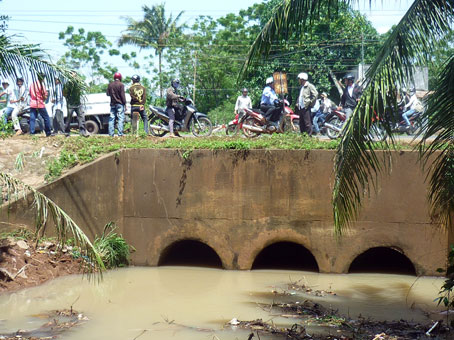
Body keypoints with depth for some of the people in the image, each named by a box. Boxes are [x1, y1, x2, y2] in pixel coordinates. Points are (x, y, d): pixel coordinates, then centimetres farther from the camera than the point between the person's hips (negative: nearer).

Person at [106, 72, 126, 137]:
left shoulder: (110, 85, 5)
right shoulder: (121, 85, -9)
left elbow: (108, 94, 13)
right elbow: (122, 95, -10)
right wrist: (125, 103, -5)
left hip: (112, 104, 5)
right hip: (120, 104, -5)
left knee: (111, 119, 7)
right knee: (120, 119, -4)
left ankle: (111, 133, 4)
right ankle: (120, 133, -11)